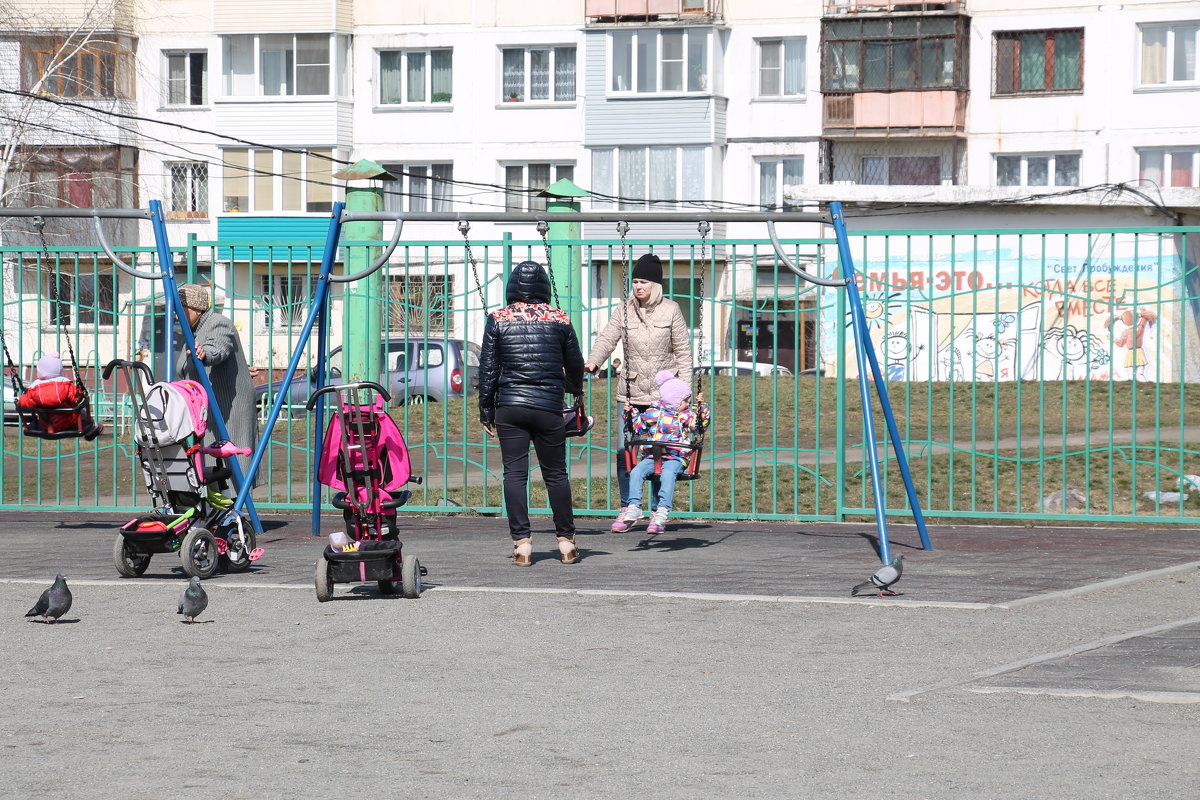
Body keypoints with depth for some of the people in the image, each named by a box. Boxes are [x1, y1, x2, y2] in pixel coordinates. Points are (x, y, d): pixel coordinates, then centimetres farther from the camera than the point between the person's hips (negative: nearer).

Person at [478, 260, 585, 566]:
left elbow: (487, 369, 2)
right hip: (549, 407, 0)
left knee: (515, 474, 2)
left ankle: (522, 542, -4)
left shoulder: (498, 320, 2)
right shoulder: (559, 320, 3)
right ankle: (566, 541, 12)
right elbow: (575, 365, 14)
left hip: (510, 406, 0)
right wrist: (575, 390, 36)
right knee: (556, 474, 9)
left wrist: (486, 412, 9)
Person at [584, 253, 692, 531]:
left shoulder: (671, 310, 1)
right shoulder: (624, 311, 5)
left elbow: (683, 351, 2)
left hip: (663, 393, -2)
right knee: (625, 451, -3)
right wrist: (592, 362, -23)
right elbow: (607, 339, -4)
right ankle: (629, 508, 9)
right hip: (630, 392, 2)